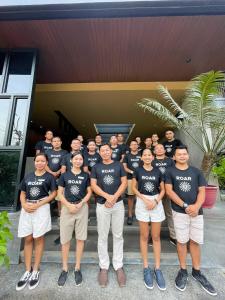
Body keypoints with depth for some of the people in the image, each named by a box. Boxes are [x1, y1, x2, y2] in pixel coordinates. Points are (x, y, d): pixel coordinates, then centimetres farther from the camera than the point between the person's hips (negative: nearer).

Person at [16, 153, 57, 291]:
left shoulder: (49, 177, -2)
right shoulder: (28, 176, 11)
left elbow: (54, 193, -6)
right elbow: (22, 193, 13)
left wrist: (38, 204, -13)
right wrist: (24, 204, -7)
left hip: (42, 208, -3)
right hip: (27, 209, 4)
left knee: (38, 238, 7)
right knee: (28, 239, 10)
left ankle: (36, 271, 23)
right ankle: (28, 270, 27)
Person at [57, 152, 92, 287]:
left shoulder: (86, 175, 3)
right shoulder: (64, 175, 4)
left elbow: (89, 192, 4)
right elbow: (60, 193, 3)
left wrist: (81, 203, -11)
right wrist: (69, 205, -11)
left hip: (82, 208, 0)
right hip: (67, 208, 0)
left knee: (80, 238, 8)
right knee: (65, 239, 8)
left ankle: (77, 268, 27)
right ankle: (65, 269, 29)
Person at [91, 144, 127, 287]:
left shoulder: (119, 165, 3)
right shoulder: (96, 167, 4)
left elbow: (124, 183, -2)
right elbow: (93, 185, -3)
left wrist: (114, 197, -13)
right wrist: (107, 196, -15)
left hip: (118, 204, 0)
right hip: (102, 205, 0)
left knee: (118, 236, 12)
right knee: (102, 236, 11)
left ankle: (119, 266, 30)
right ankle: (104, 267, 30)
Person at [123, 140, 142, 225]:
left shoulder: (141, 155, 8)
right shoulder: (127, 155, 6)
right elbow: (124, 167, 2)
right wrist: (131, 171, -14)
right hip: (130, 178, -1)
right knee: (130, 196, 5)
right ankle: (130, 215, 18)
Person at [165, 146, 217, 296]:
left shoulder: (196, 171, 6)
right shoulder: (170, 172, -3)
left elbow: (202, 191, 2)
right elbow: (169, 191, -8)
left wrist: (196, 206, -14)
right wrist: (185, 206, -15)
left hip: (197, 212, 3)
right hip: (179, 212, -2)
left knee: (196, 242, 13)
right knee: (182, 241, 9)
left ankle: (197, 271, 34)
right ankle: (183, 271, 29)